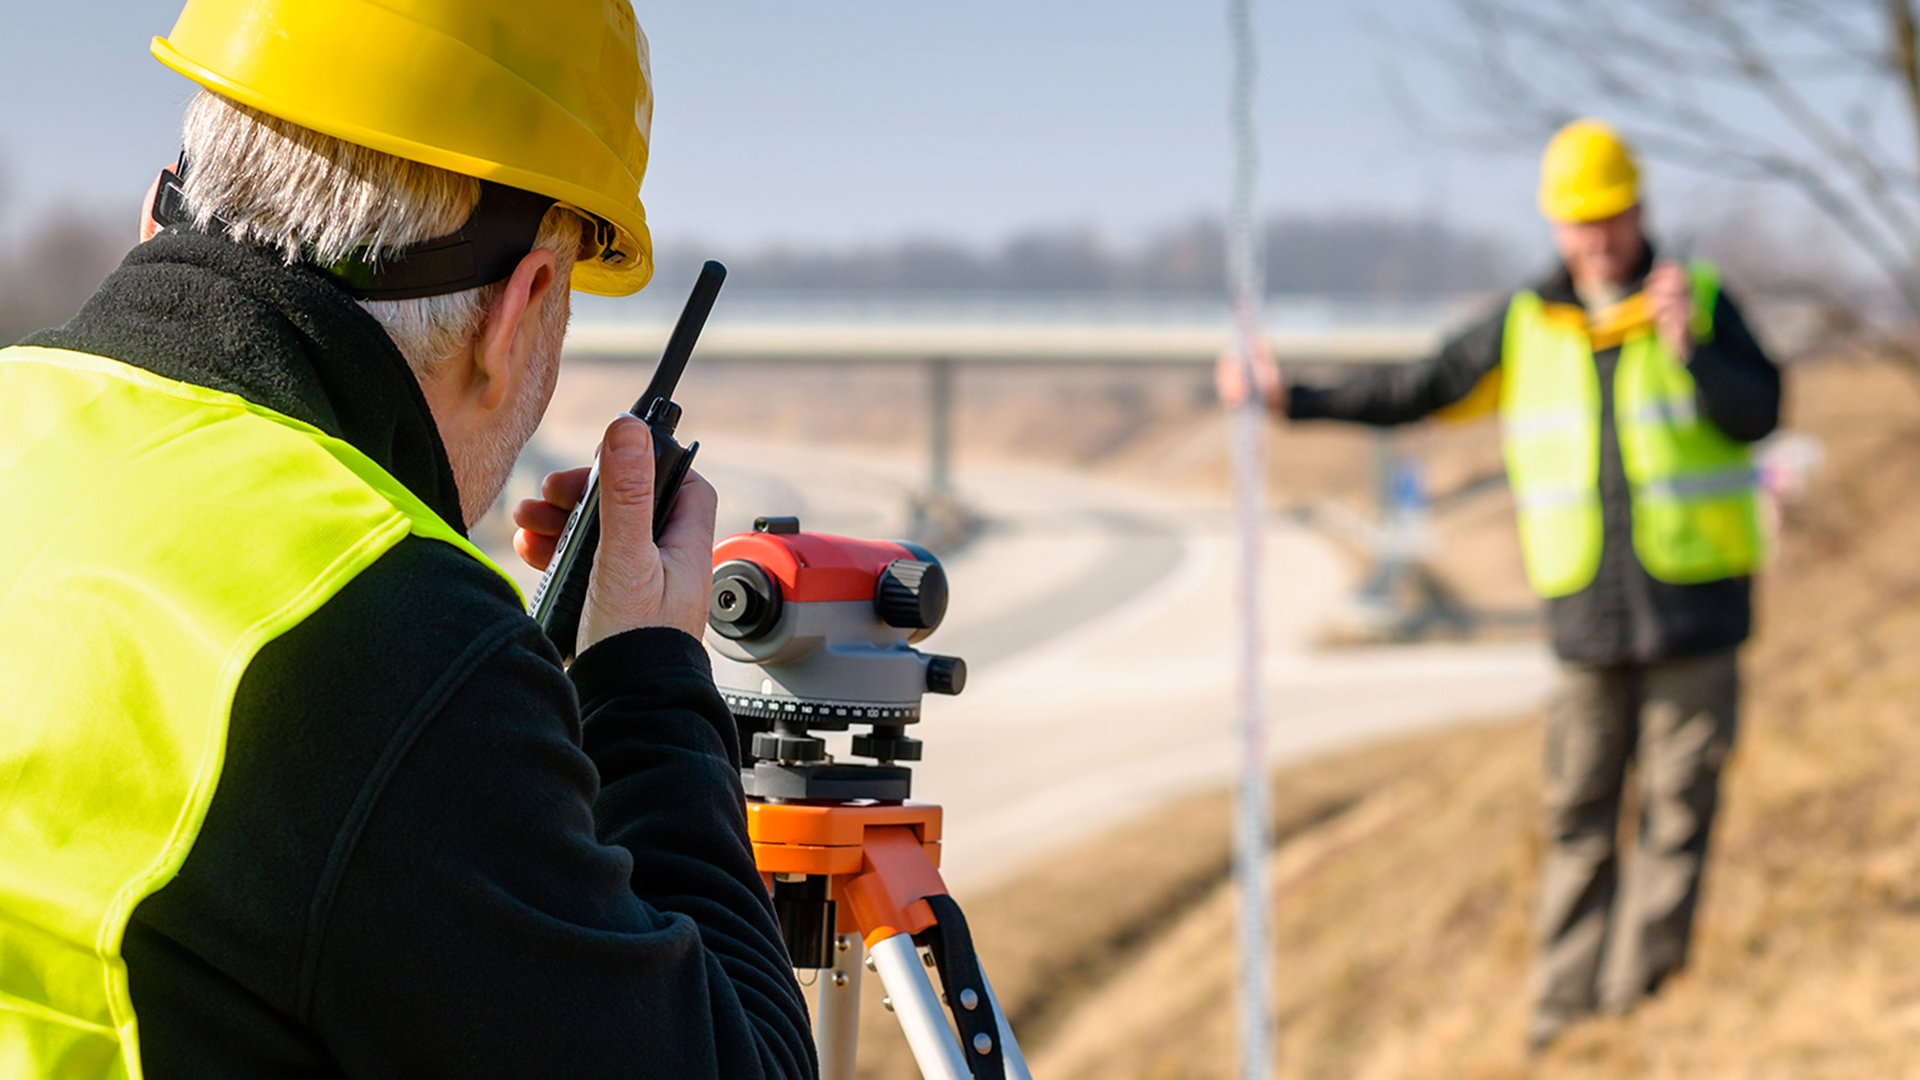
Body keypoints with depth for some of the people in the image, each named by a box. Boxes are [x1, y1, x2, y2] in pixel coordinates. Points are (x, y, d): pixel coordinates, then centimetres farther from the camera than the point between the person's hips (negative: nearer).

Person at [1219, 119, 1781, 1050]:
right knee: (1577, 816, 4)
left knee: (1676, 815, -1)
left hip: (1696, 612, -2)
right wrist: (1292, 397, 8)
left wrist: (1689, 347, -26)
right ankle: (1564, 1007, 10)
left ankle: (1638, 1002, 3)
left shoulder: (1703, 301, 1)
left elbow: (1757, 414, -10)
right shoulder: (1525, 328, 8)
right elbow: (1418, 390, 13)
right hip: (1590, 621, 2)